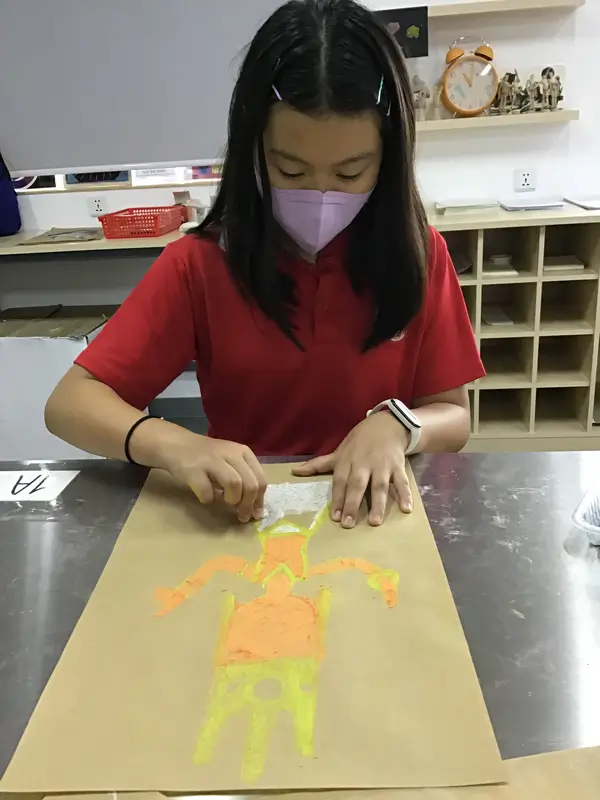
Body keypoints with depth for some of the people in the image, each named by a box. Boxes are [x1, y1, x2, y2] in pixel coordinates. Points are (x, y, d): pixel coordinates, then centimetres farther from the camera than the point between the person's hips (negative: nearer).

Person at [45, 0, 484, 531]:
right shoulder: (201, 264, -10)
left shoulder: (417, 254, -7)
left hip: (376, 511, 1)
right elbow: (70, 402, -12)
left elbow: (454, 418, -1)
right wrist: (174, 445, -30)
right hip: (243, 517, 0)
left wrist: (395, 424, -22)